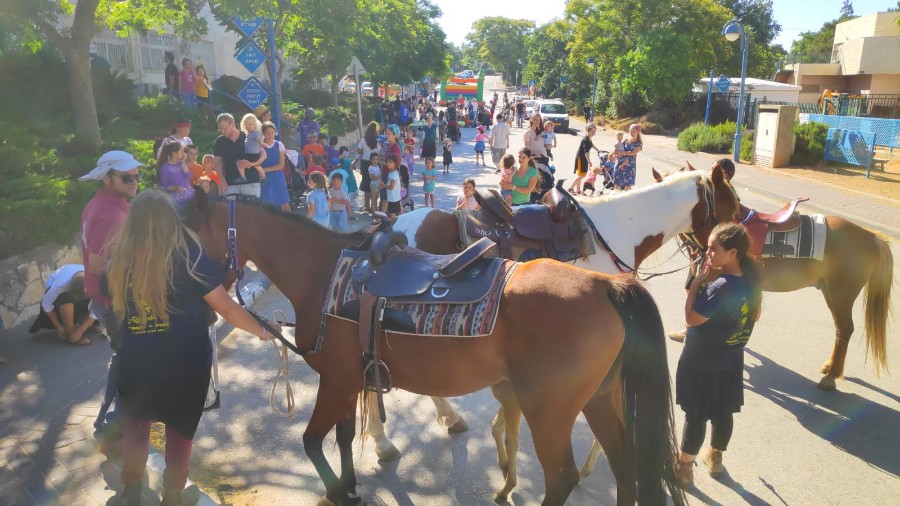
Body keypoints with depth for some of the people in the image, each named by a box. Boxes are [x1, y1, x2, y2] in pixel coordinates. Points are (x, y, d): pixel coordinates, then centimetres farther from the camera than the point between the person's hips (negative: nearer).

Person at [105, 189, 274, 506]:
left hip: (134, 367, 2)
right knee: (180, 432, 18)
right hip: (185, 367, -2)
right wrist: (261, 331, 1)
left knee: (136, 428, 25)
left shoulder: (118, 259, -6)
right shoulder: (189, 255, -15)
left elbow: (114, 309, 9)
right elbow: (227, 308, -13)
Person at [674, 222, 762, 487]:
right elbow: (755, 316, 10)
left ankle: (684, 467, 23)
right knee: (723, 413, 21)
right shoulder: (751, 279, -5)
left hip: (701, 361, -8)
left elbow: (691, 318, -23)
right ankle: (715, 458, 40)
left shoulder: (720, 287, -31)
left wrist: (698, 280, -20)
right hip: (731, 359, 8)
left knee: (695, 416, 7)